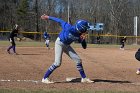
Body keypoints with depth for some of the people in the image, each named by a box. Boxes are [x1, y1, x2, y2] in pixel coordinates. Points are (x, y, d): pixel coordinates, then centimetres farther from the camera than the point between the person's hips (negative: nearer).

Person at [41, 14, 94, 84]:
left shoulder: (80, 34, -12)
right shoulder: (69, 28, -30)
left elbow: (84, 47, -6)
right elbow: (59, 21, -18)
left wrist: (82, 39, -27)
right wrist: (48, 17, -9)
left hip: (67, 46, 7)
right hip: (59, 43, -7)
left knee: (78, 60, 5)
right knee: (57, 63, -17)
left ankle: (84, 78, 18)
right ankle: (45, 78, -7)